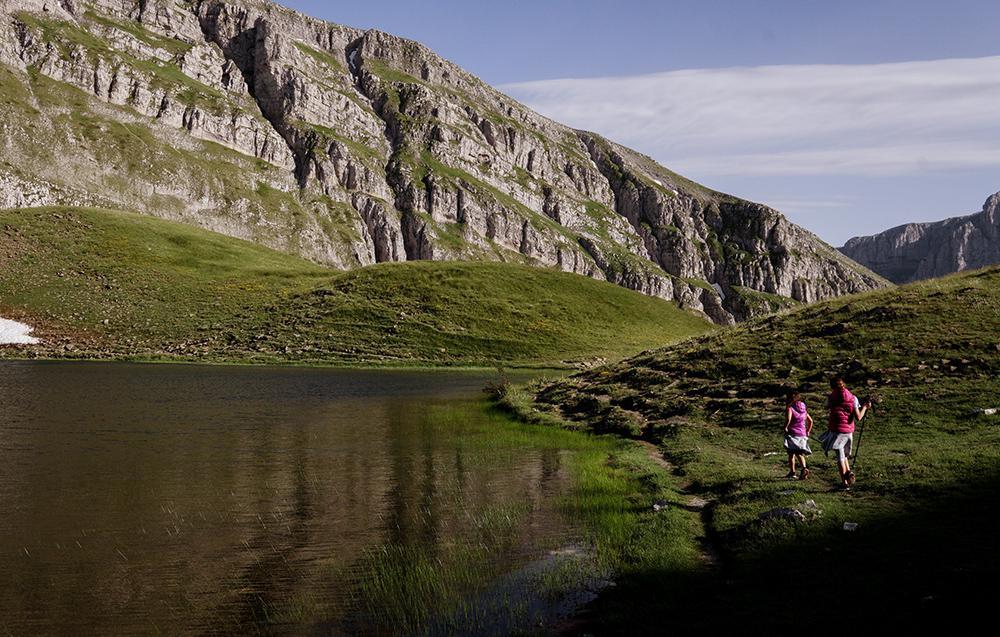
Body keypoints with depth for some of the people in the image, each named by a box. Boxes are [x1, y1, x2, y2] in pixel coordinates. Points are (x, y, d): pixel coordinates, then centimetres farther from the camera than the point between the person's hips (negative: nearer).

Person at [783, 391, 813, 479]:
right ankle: (804, 468, -17)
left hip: (792, 433, -5)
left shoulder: (789, 408, -7)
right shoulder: (803, 409, 13)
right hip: (802, 434, 5)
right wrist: (808, 431, 25)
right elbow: (810, 420, 19)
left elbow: (788, 419, -26)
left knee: (791, 453, 5)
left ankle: (792, 472, 4)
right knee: (799, 453, 6)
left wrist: (785, 427, -12)